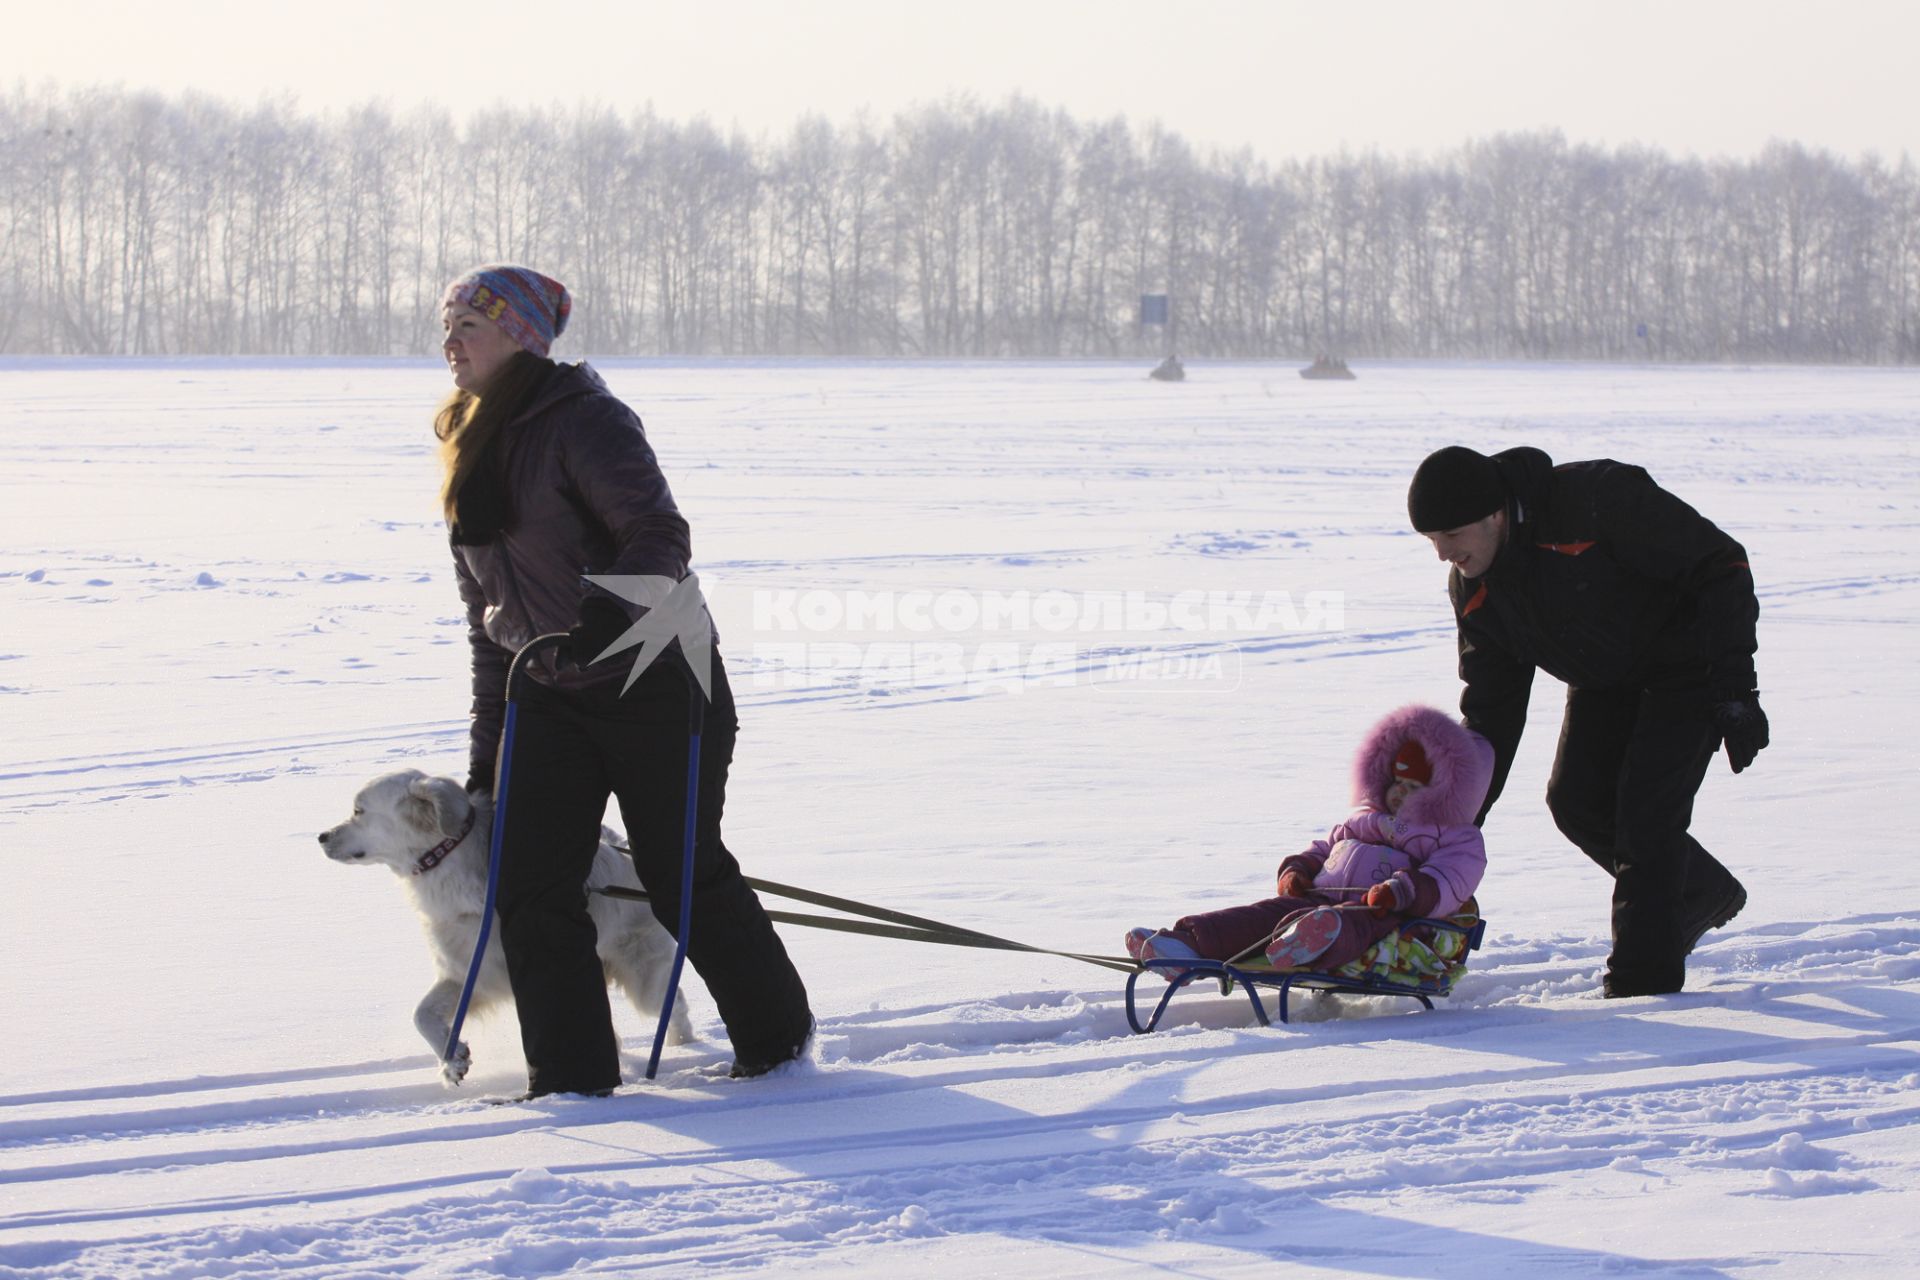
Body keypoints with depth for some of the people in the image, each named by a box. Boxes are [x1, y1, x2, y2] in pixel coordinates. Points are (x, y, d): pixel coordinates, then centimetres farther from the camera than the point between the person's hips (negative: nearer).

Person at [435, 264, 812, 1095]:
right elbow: (486, 612, 16)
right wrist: (488, 742, 15)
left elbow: (660, 536, -24)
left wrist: (606, 613, -41)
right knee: (530, 885, -5)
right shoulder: (472, 450, 12)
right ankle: (573, 1076, 0)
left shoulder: (582, 421, -14)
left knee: (682, 877, 2)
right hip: (550, 698, 7)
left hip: (655, 682, -7)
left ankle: (778, 1033, 24)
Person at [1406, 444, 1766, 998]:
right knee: (1576, 802, -4)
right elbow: (1491, 702, 1)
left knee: (1645, 811, -17)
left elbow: (1720, 568, -26)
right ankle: (1702, 895, 18)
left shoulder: (1598, 500, -33)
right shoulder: (1473, 588, -11)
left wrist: (1734, 688, -29)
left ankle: (1644, 974, -8)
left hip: (1686, 664, -7)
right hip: (1604, 682, 7)